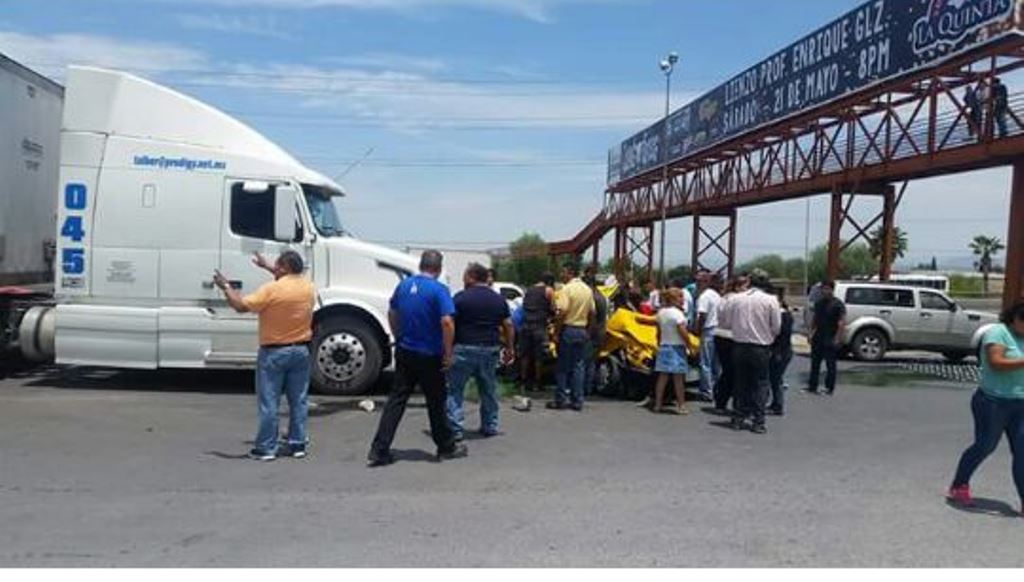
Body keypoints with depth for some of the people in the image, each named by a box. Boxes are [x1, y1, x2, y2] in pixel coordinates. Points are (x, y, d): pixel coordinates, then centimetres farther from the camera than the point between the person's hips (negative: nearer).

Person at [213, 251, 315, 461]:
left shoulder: (271, 290, -17)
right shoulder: (308, 287, 2)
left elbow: (241, 306, -13)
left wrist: (225, 286, 1)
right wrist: (267, 267, 31)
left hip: (274, 353, -5)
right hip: (301, 351, 5)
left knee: (268, 403, 4)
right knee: (299, 401, 11)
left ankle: (265, 448, 9)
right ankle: (298, 445, 16)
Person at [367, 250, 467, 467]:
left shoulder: (404, 285, 5)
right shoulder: (439, 289, -14)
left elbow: (392, 314, 16)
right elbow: (447, 322, -23)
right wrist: (448, 354, -14)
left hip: (404, 352, 5)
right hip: (429, 357, -5)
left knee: (396, 400, 7)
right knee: (436, 403, 9)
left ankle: (378, 451, 4)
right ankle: (447, 447, 25)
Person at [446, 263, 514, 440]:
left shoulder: (461, 298, -6)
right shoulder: (499, 300, 8)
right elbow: (508, 326, 8)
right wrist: (509, 348, 15)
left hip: (464, 348, -5)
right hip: (490, 349, 5)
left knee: (454, 389, 2)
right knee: (489, 390, 17)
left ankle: (456, 429, -3)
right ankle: (490, 427, 24)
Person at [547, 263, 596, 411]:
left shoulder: (567, 289, -13)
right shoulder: (588, 290, 9)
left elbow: (561, 313, -20)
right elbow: (592, 312, 11)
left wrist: (556, 332, -13)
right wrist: (587, 328, 18)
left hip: (568, 330, -6)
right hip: (582, 331, 6)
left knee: (563, 367, 2)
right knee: (578, 366, 9)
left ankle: (561, 400, 7)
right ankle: (577, 400, 10)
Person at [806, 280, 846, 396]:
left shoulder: (838, 304, -8)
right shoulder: (818, 303, 11)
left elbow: (842, 323, -13)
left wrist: (837, 339, -18)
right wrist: (811, 333, 8)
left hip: (830, 340, -6)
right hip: (818, 339, 6)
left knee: (830, 365, 2)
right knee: (815, 363, 8)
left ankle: (830, 388, 10)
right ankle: (812, 387, 14)